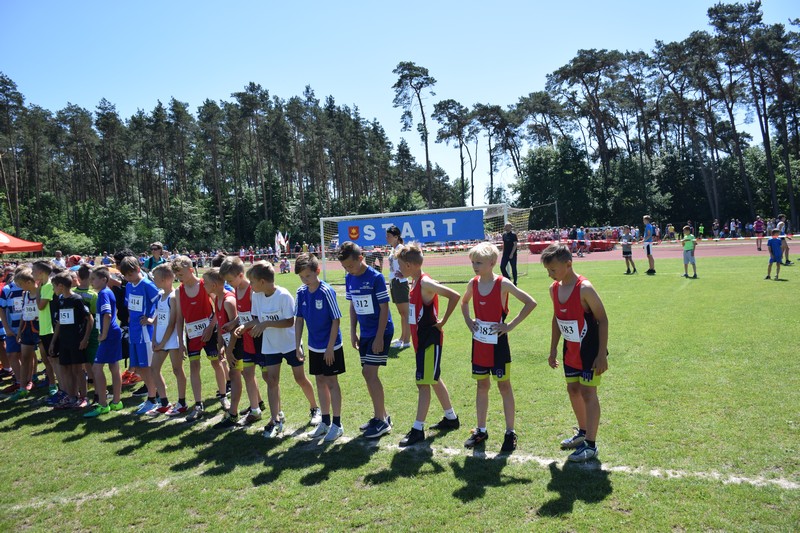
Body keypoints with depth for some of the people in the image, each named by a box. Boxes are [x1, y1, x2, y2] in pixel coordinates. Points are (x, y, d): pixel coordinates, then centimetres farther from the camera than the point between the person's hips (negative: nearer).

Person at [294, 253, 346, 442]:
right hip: (314, 346, 6)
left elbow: (336, 320, -16)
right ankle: (325, 422, 28)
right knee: (320, 381, 14)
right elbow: (299, 319, 5)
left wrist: (330, 347, -16)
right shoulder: (301, 292, -2)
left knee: (331, 382, 2)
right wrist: (298, 345, 1)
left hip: (331, 346, -6)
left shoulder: (326, 291, -19)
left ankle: (337, 424, 15)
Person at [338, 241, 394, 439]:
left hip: (380, 331, -7)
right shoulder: (349, 279, 3)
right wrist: (353, 332, 9)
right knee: (368, 374, 10)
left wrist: (379, 337, -17)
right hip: (364, 333, 7)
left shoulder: (375, 277, -17)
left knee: (369, 373, -10)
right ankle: (381, 415, 24)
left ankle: (382, 421, 2)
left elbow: (384, 308, -15)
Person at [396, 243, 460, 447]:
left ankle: (418, 430, 4)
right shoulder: (415, 282, 8)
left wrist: (443, 321, -20)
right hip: (421, 339, 10)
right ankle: (451, 418, 33)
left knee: (423, 383, -4)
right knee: (434, 380, 19)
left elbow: (454, 296, -28)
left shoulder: (425, 283, -20)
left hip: (430, 340, -10)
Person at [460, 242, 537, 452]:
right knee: (481, 385, 14)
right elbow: (464, 302, 22)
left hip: (498, 343, -5)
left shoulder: (503, 284, -15)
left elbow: (530, 303, -15)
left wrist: (511, 325, -16)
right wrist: (468, 321, 7)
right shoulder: (473, 283, 1)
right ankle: (481, 430, 25)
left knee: (504, 385, 5)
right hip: (479, 342, 5)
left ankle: (510, 432, 16)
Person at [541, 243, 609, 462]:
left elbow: (602, 320, -17)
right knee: (573, 390, 16)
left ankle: (590, 445, 7)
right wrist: (553, 350, 14)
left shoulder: (584, 289, -22)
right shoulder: (554, 289, 0)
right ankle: (583, 432, 35)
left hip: (589, 350, -7)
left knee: (587, 392, -3)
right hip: (570, 349, 7)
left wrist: (602, 354, -19)